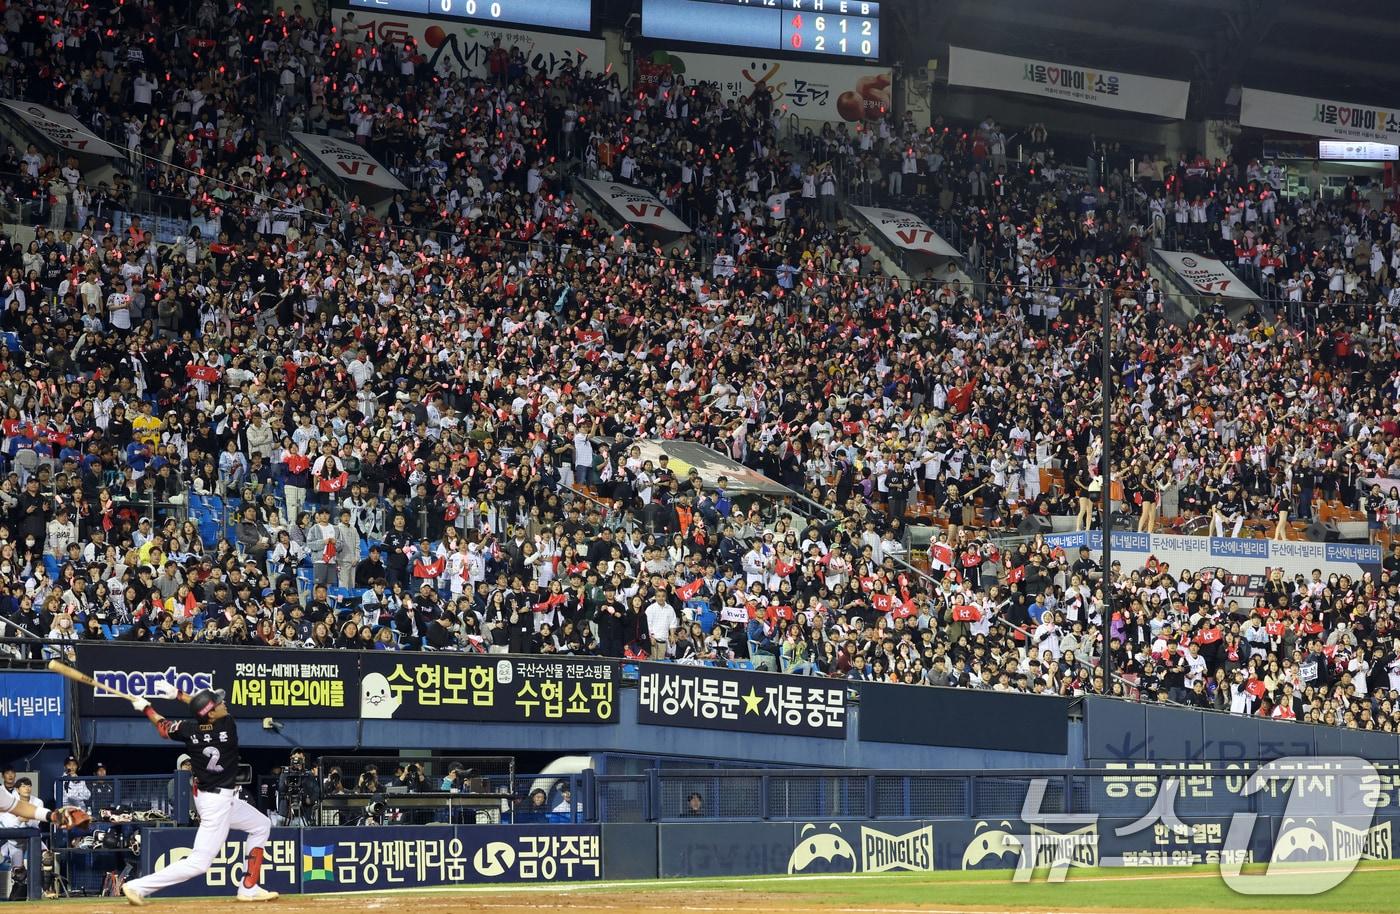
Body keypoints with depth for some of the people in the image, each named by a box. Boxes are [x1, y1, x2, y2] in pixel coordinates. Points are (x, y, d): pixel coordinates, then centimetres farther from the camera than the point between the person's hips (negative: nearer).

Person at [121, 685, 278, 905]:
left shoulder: (189, 730, -8)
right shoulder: (228, 725, -19)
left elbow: (164, 728, 12)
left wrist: (146, 709, 27)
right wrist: (179, 695, 7)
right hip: (218, 803, -8)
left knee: (262, 826, 24)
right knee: (199, 863, -8)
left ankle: (249, 889, 22)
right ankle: (138, 887, -11)